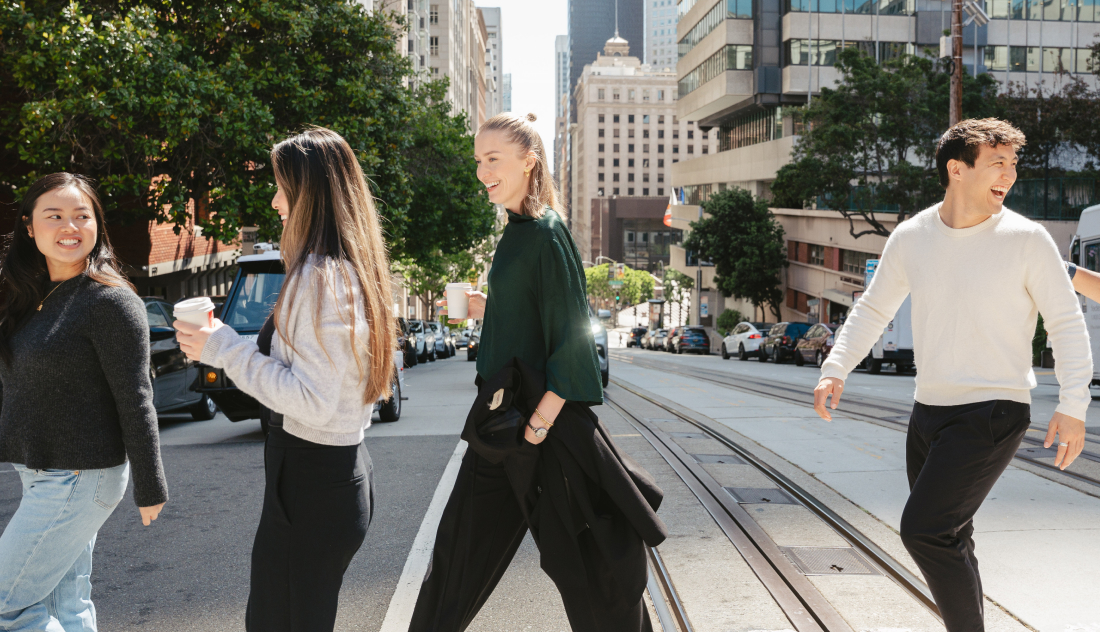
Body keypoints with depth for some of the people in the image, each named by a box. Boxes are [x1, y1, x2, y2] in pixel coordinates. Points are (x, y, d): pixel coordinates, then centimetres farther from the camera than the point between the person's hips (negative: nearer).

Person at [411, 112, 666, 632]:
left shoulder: (546, 234, -17)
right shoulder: (518, 231, 10)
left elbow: (571, 337, -20)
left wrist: (540, 423, -20)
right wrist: (485, 308, 7)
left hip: (542, 410, -9)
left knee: (574, 553, 6)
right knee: (463, 538, 18)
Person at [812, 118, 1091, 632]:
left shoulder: (1026, 239, -8)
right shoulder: (911, 237, 3)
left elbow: (1067, 323, -3)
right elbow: (872, 310, 13)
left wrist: (1073, 405, -12)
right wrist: (835, 368, 2)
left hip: (993, 415, -5)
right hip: (928, 410, 5)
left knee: (922, 530, -15)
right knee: (948, 541, 16)